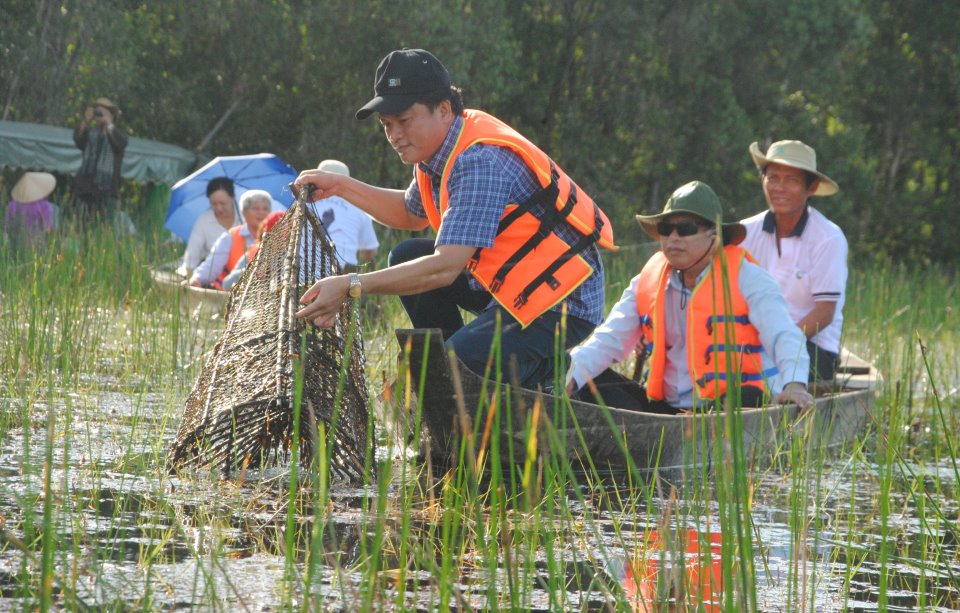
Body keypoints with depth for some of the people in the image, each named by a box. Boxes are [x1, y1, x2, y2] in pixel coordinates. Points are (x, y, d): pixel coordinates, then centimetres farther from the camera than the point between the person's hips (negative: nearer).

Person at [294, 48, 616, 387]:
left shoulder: (480, 162, -25)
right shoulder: (439, 146, 5)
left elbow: (445, 267, -32)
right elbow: (412, 214, 27)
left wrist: (351, 286, -34)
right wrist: (342, 186, 16)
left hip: (558, 307, -10)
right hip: (512, 280, 10)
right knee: (407, 257, 11)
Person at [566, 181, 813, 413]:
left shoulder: (746, 277, -1)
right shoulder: (647, 282, 13)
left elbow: (782, 334, -13)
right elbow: (609, 340, 9)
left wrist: (793, 383, -35)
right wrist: (568, 377, -12)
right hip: (666, 408, 5)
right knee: (593, 385, -10)